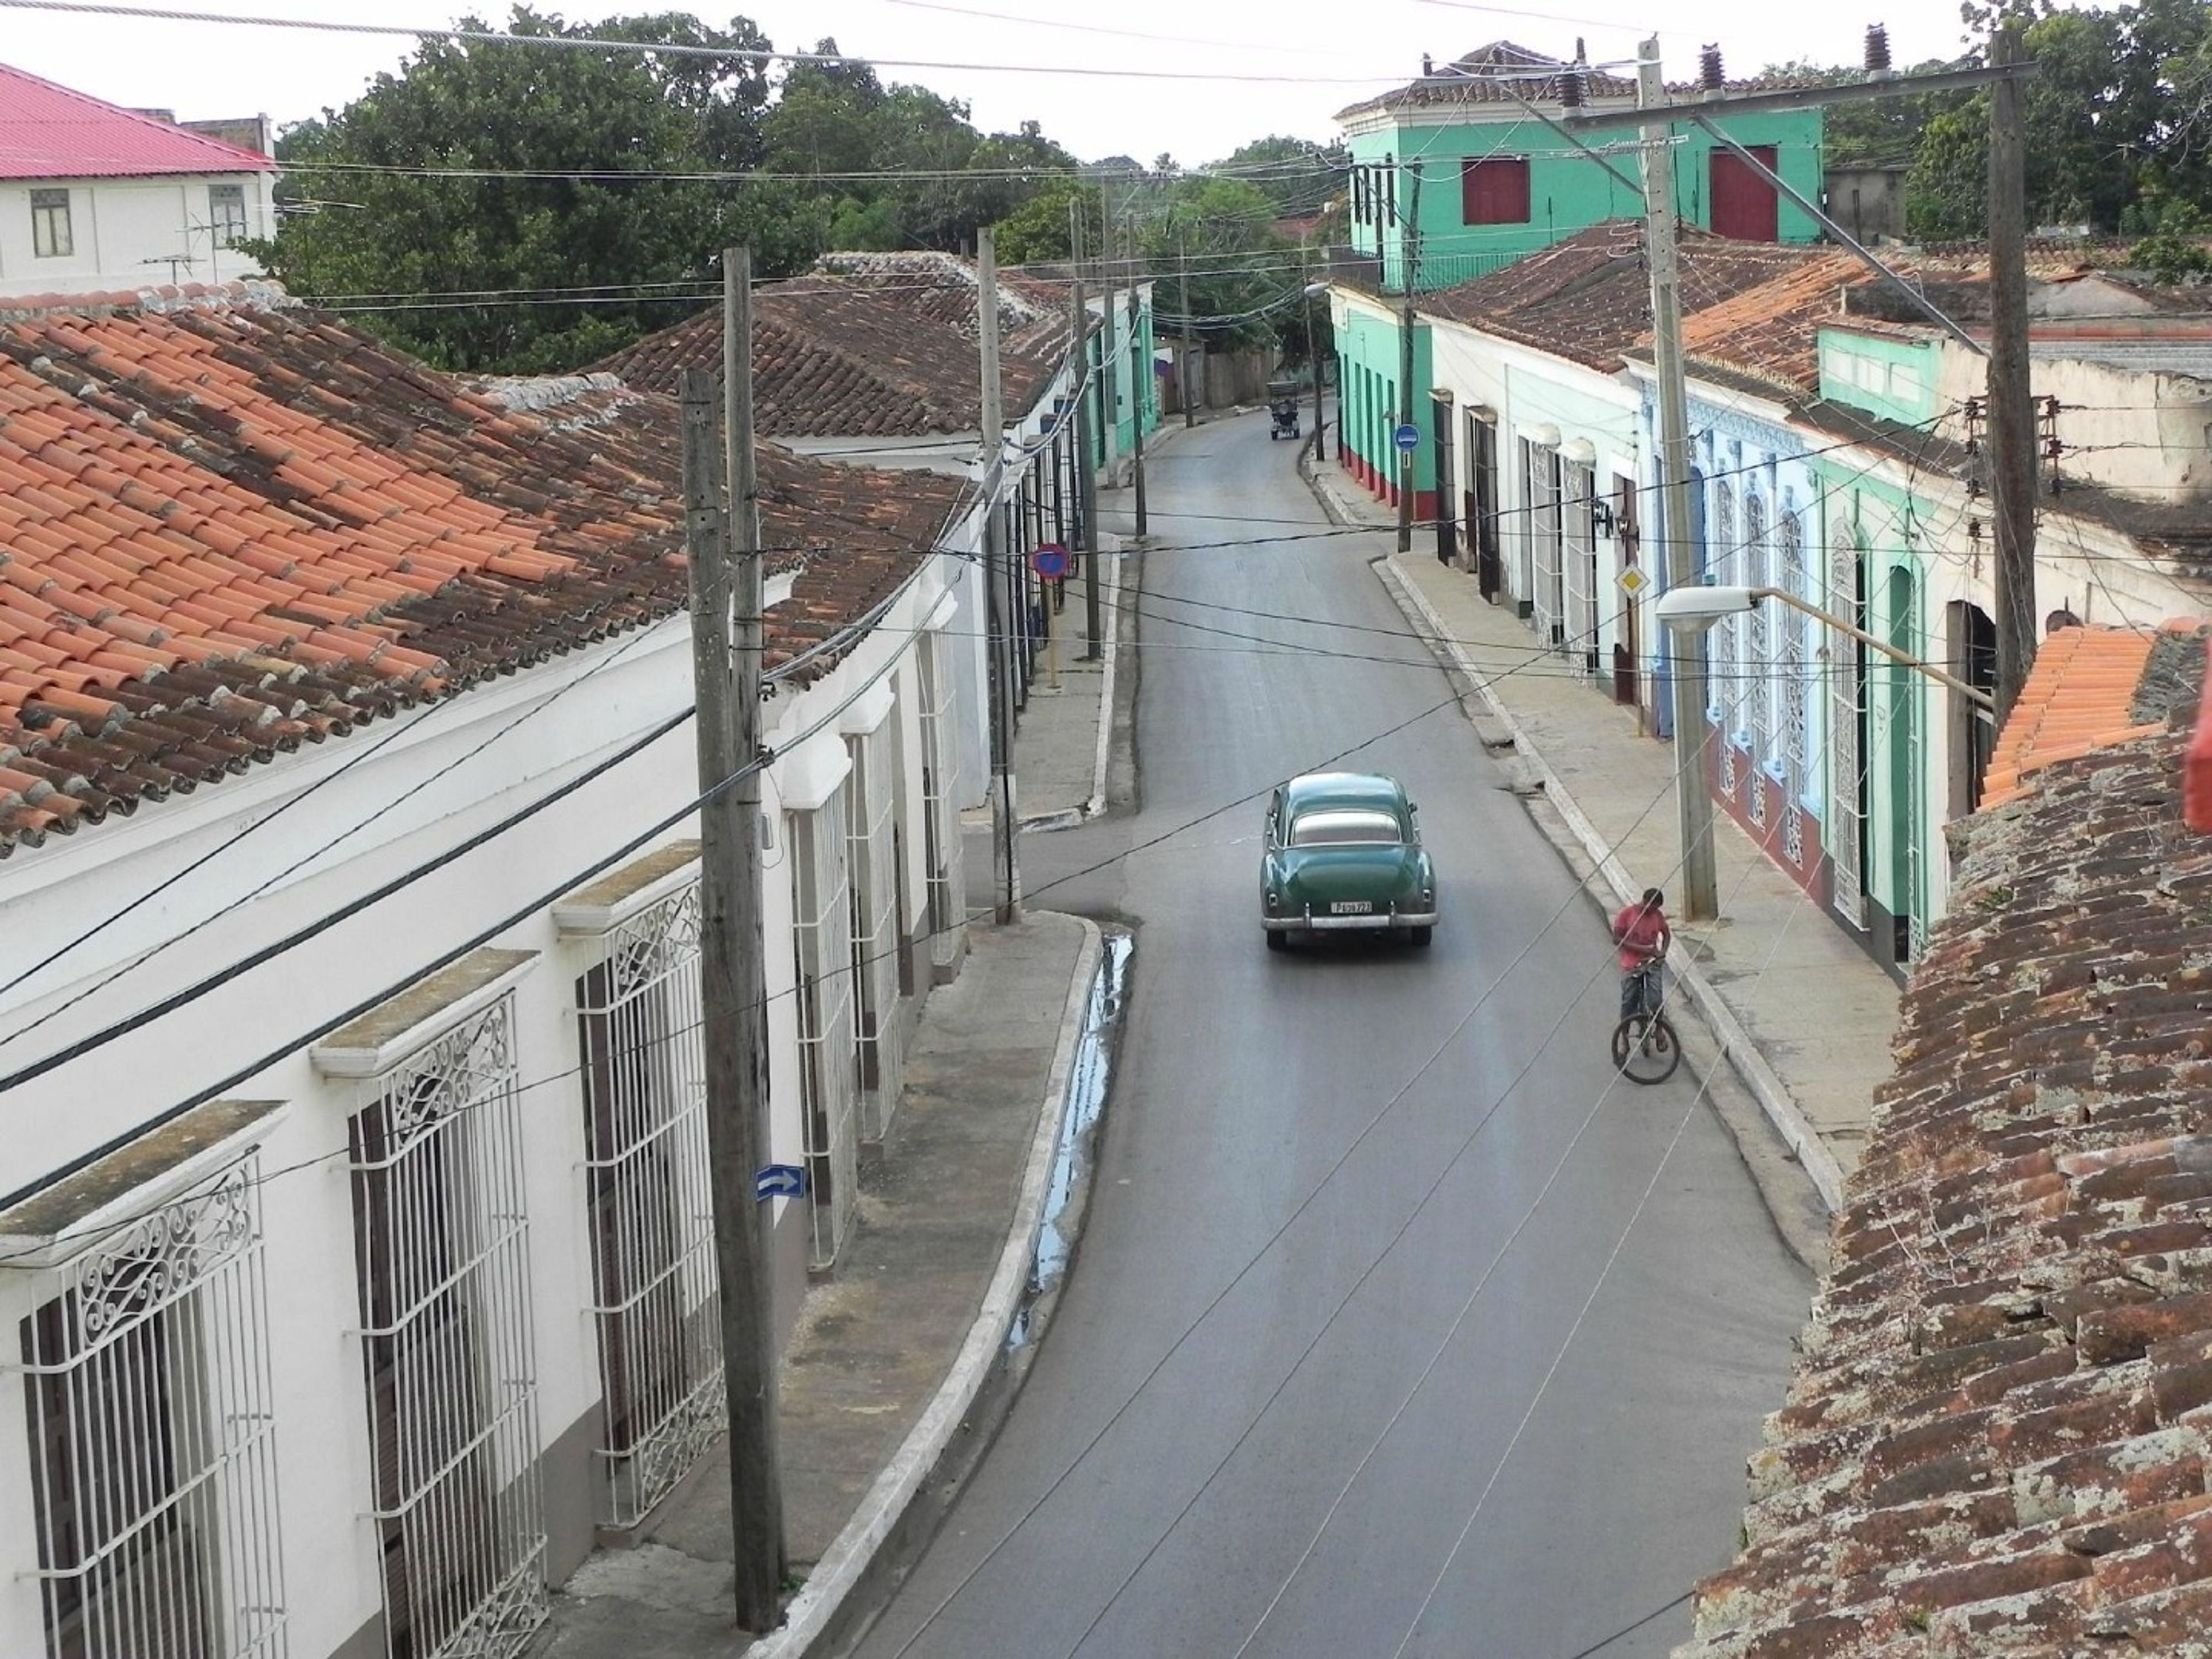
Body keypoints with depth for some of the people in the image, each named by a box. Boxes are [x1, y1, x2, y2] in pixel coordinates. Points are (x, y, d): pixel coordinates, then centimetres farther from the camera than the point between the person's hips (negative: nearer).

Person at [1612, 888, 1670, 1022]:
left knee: (1655, 1001, -10)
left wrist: (1663, 951, -2)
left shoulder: (1658, 915, 1)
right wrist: (1640, 948, -20)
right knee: (1629, 1003, 6)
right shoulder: (1627, 915, -11)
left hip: (1652, 964, 2)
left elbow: (1666, 933, 17)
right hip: (1631, 966, -2)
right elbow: (1617, 939, -11)